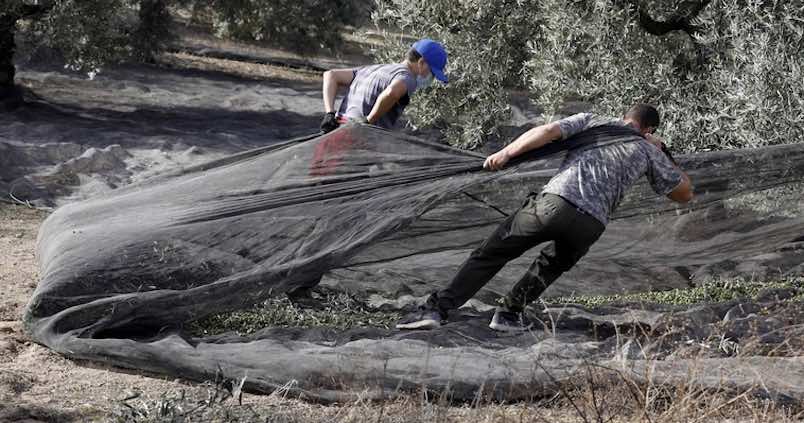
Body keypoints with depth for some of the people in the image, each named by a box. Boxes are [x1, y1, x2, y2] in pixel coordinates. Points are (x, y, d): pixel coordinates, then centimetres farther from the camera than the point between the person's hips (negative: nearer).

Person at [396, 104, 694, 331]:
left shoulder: (591, 122, 23)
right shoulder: (649, 152, 24)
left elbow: (549, 131, 5)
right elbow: (684, 193, 33)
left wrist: (506, 153, 3)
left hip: (554, 200, -1)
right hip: (591, 224, 1)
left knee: (490, 254, 7)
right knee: (554, 264, 32)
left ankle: (437, 308, -1)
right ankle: (509, 313, 23)